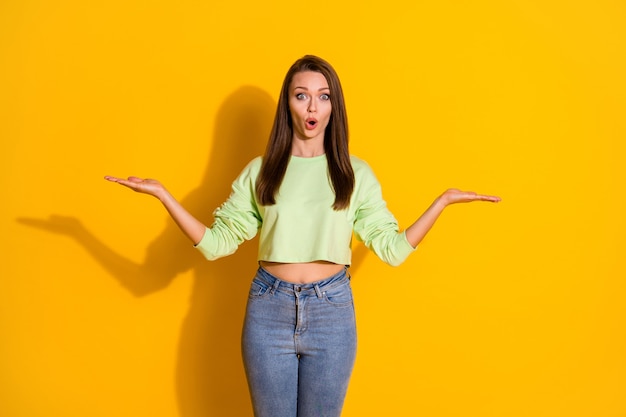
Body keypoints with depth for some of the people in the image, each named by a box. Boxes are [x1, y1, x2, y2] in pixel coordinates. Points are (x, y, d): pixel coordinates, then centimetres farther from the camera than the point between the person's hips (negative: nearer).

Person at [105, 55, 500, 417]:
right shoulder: (260, 171, 3)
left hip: (332, 311, 0)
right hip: (268, 310, 1)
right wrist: (162, 194, -8)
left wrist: (442, 201, -6)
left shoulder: (356, 173, 2)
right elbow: (216, 243, -2)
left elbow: (393, 249, -1)